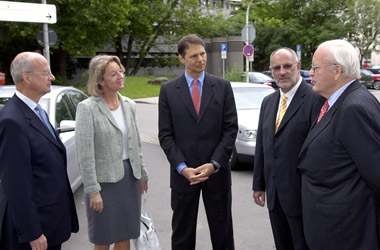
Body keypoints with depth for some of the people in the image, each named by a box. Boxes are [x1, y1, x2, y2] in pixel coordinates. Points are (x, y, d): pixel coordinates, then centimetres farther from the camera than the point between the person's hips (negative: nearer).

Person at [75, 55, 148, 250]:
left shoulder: (129, 105, 6)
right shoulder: (87, 108, -12)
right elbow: (84, 154, -15)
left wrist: (143, 174, 15)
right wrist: (92, 190, -16)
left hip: (130, 176, 5)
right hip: (104, 180, -5)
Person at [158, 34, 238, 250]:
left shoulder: (223, 86, 1)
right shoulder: (168, 90, 1)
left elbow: (231, 128, -2)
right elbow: (165, 135, -1)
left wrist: (214, 164, -12)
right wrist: (182, 168, -12)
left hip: (217, 172, 0)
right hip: (183, 174, 0)